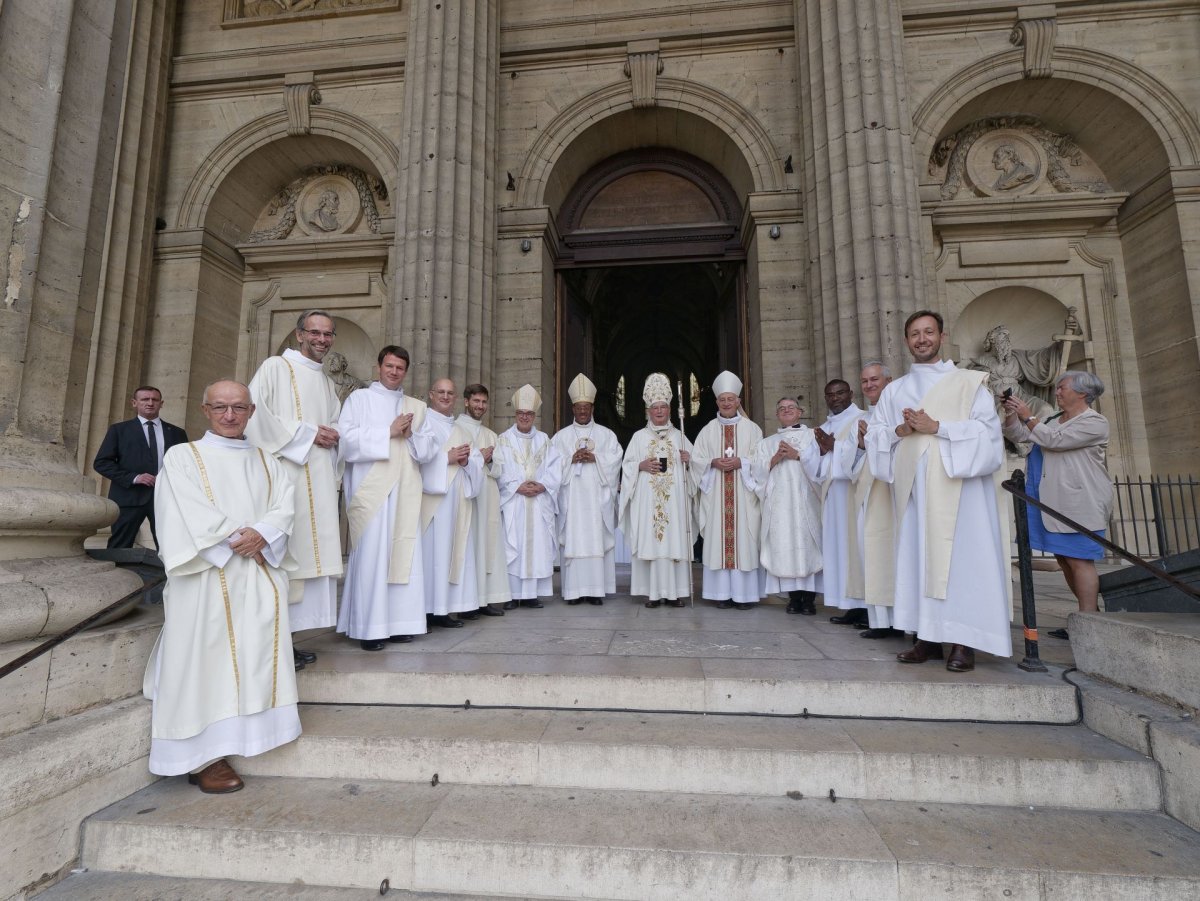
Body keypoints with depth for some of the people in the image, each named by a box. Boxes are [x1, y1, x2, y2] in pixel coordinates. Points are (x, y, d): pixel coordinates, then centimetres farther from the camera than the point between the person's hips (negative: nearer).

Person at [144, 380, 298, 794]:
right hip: (207, 577, -3)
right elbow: (192, 516, -8)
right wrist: (238, 541, -12)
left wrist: (261, 535, -16)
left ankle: (229, 743, 12)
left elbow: (284, 504, 2)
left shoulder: (266, 461, 16)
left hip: (261, 577, 4)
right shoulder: (182, 457, 6)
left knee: (256, 656, 0)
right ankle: (203, 756, 1)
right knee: (207, 658, -4)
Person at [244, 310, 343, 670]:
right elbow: (256, 414, -10)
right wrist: (307, 433, -10)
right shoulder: (276, 367, 2)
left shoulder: (328, 383, 22)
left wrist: (331, 437, 5)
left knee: (309, 553, 3)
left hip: (319, 481, 6)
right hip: (283, 473, -6)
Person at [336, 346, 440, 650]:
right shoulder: (359, 398, 7)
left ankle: (397, 622, 11)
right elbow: (347, 439, -7)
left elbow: (429, 450, 12)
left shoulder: (416, 407, 18)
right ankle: (368, 628, 2)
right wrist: (389, 431, -9)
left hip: (405, 492, 4)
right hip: (371, 491, -4)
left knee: (403, 557, 3)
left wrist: (410, 435, -6)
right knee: (371, 557, -5)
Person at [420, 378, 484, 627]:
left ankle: (458, 603, 12)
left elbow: (477, 461, 16)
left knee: (459, 549, 6)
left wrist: (466, 460, -4)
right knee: (436, 550, -8)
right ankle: (436, 609, -5)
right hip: (434, 497, -7)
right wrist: (447, 457, -14)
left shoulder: (460, 429, 23)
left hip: (458, 498, 7)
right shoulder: (423, 421, 3)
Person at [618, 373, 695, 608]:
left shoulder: (680, 436, 14)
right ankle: (652, 592, 3)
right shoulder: (639, 436, 10)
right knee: (649, 540, -4)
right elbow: (627, 465, 7)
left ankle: (675, 591, 6)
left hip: (674, 498, 1)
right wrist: (641, 466, -12)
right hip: (647, 499, -1)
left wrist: (689, 460, -7)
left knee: (675, 541, -2)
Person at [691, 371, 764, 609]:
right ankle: (723, 592, 4)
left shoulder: (751, 428, 8)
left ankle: (744, 592, 3)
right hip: (716, 494, 1)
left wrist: (741, 462, -14)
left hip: (744, 493, -1)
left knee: (744, 538, -3)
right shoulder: (708, 430, 12)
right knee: (718, 539, -2)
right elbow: (697, 459, 6)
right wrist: (714, 462, -12)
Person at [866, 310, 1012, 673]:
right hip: (913, 487, 3)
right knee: (918, 556, 2)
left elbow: (986, 429, -4)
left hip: (958, 485, -3)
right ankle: (928, 638, 9)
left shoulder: (969, 382, 7)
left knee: (961, 557, -4)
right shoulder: (894, 390, 16)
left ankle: (963, 642, 3)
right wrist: (900, 430, -8)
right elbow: (874, 434, 11)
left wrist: (935, 427, -14)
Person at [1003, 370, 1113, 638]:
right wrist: (1011, 414, -2)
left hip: (1080, 504, -8)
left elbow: (1054, 440, -19)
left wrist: (1028, 416, -11)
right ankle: (1092, 614, 23)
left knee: (1079, 561, -7)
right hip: (1055, 504, 8)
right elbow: (1017, 435, 14)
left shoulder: (1095, 423, -7)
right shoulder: (1052, 420, 15)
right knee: (1064, 560, 11)